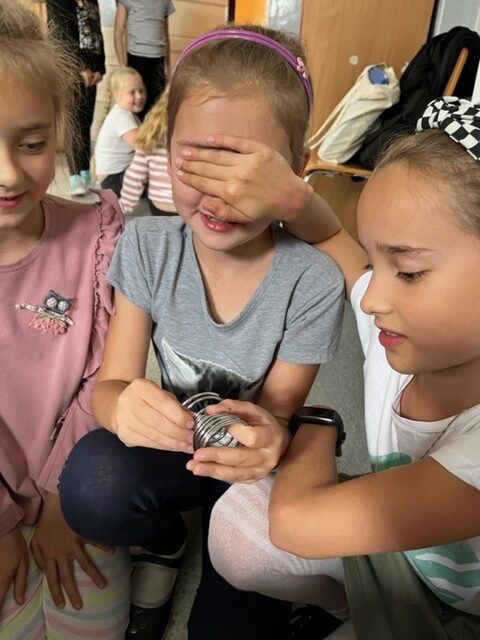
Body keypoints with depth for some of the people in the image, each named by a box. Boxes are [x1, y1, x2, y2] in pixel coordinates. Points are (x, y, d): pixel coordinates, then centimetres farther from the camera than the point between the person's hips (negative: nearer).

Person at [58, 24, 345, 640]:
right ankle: (163, 543, 6)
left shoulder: (312, 283, -21)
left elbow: (280, 410, -12)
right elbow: (109, 384, -13)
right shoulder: (147, 245, -14)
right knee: (92, 484, -29)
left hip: (250, 467, -1)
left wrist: (270, 441, -36)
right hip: (168, 448, 2)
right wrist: (123, 407, -38)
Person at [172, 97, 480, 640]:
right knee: (239, 523, -17)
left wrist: (314, 429, -14)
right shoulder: (408, 321, -19)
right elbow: (327, 238, -2)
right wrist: (292, 198, -22)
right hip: (391, 534, 4)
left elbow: (295, 519, -32)